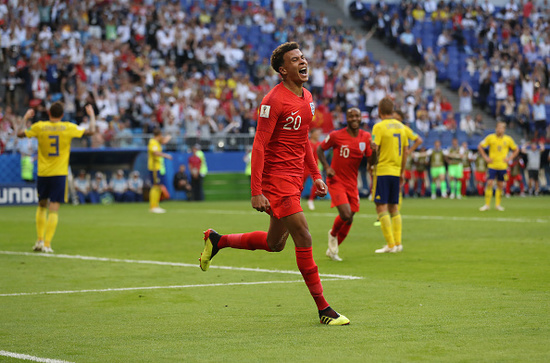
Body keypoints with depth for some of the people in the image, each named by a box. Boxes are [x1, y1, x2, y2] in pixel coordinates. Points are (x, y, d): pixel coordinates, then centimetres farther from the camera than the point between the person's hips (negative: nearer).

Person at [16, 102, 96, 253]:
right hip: (59, 173, -2)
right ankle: (47, 244, -7)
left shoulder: (39, 127, -3)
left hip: (42, 173, 2)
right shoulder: (68, 127, -5)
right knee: (53, 209, -2)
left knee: (42, 205, 19)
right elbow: (91, 131, 0)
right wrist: (92, 115, 16)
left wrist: (25, 118, 25)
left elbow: (20, 134, 10)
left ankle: (40, 239, 15)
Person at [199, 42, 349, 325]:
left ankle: (217, 240, 33)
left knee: (275, 244, 15)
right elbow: (259, 146, -17)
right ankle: (323, 309, -6)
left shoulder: (307, 98, 11)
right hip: (276, 177, -9)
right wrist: (256, 192, -21)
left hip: (294, 179, 9)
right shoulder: (274, 101, -16)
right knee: (304, 238, -10)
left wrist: (316, 175, 18)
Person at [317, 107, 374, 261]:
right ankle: (332, 234, 14)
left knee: (349, 220, 7)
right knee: (346, 215, -19)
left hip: (352, 183, 5)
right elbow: (320, 149, 5)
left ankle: (332, 249, 27)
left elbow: (370, 161, 4)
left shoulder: (366, 137, 2)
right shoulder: (336, 136, -10)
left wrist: (374, 149, -17)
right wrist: (326, 167, -8)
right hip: (336, 181, -5)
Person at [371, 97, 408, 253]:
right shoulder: (401, 126, 11)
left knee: (381, 207, -4)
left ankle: (391, 244, -9)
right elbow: (405, 152, 14)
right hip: (396, 171, 6)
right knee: (394, 207, 14)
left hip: (382, 171, -6)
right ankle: (398, 243, 11)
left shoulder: (379, 126, -9)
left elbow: (374, 150, -16)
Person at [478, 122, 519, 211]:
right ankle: (487, 204, -4)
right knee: (489, 183, -10)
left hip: (503, 166, 2)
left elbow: (516, 149, 14)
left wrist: (510, 158, 2)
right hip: (492, 165, -2)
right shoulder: (490, 137, -3)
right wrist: (485, 157, -2)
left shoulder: (508, 139, 1)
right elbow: (480, 147, 5)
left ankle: (498, 204, 18)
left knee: (500, 185, 6)